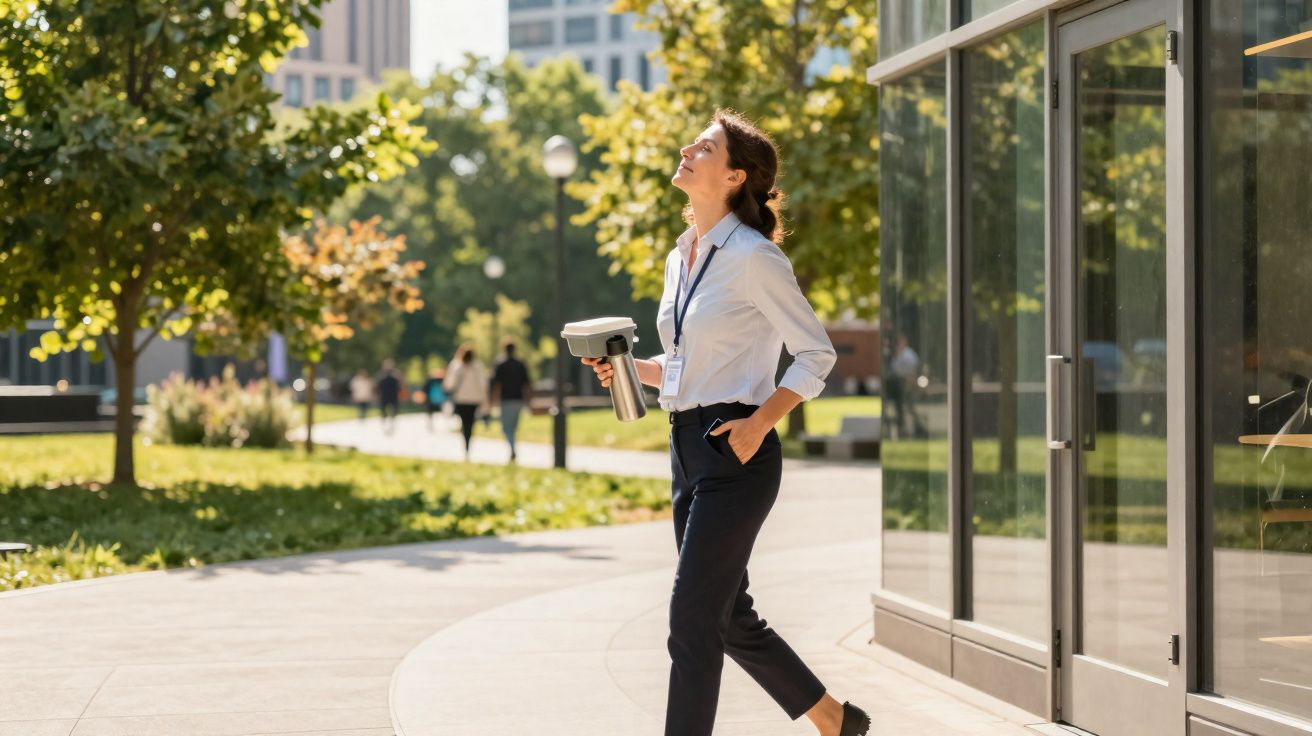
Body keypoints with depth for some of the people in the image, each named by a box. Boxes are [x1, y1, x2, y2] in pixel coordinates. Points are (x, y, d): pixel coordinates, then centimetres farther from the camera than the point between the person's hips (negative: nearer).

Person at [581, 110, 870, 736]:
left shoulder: (752, 256, -12)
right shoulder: (680, 257, 13)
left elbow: (816, 353, -9)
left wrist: (759, 422, -19)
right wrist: (632, 369, 5)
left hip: (734, 452, -9)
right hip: (688, 446, 9)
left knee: (693, 620, -8)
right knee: (730, 617, 14)